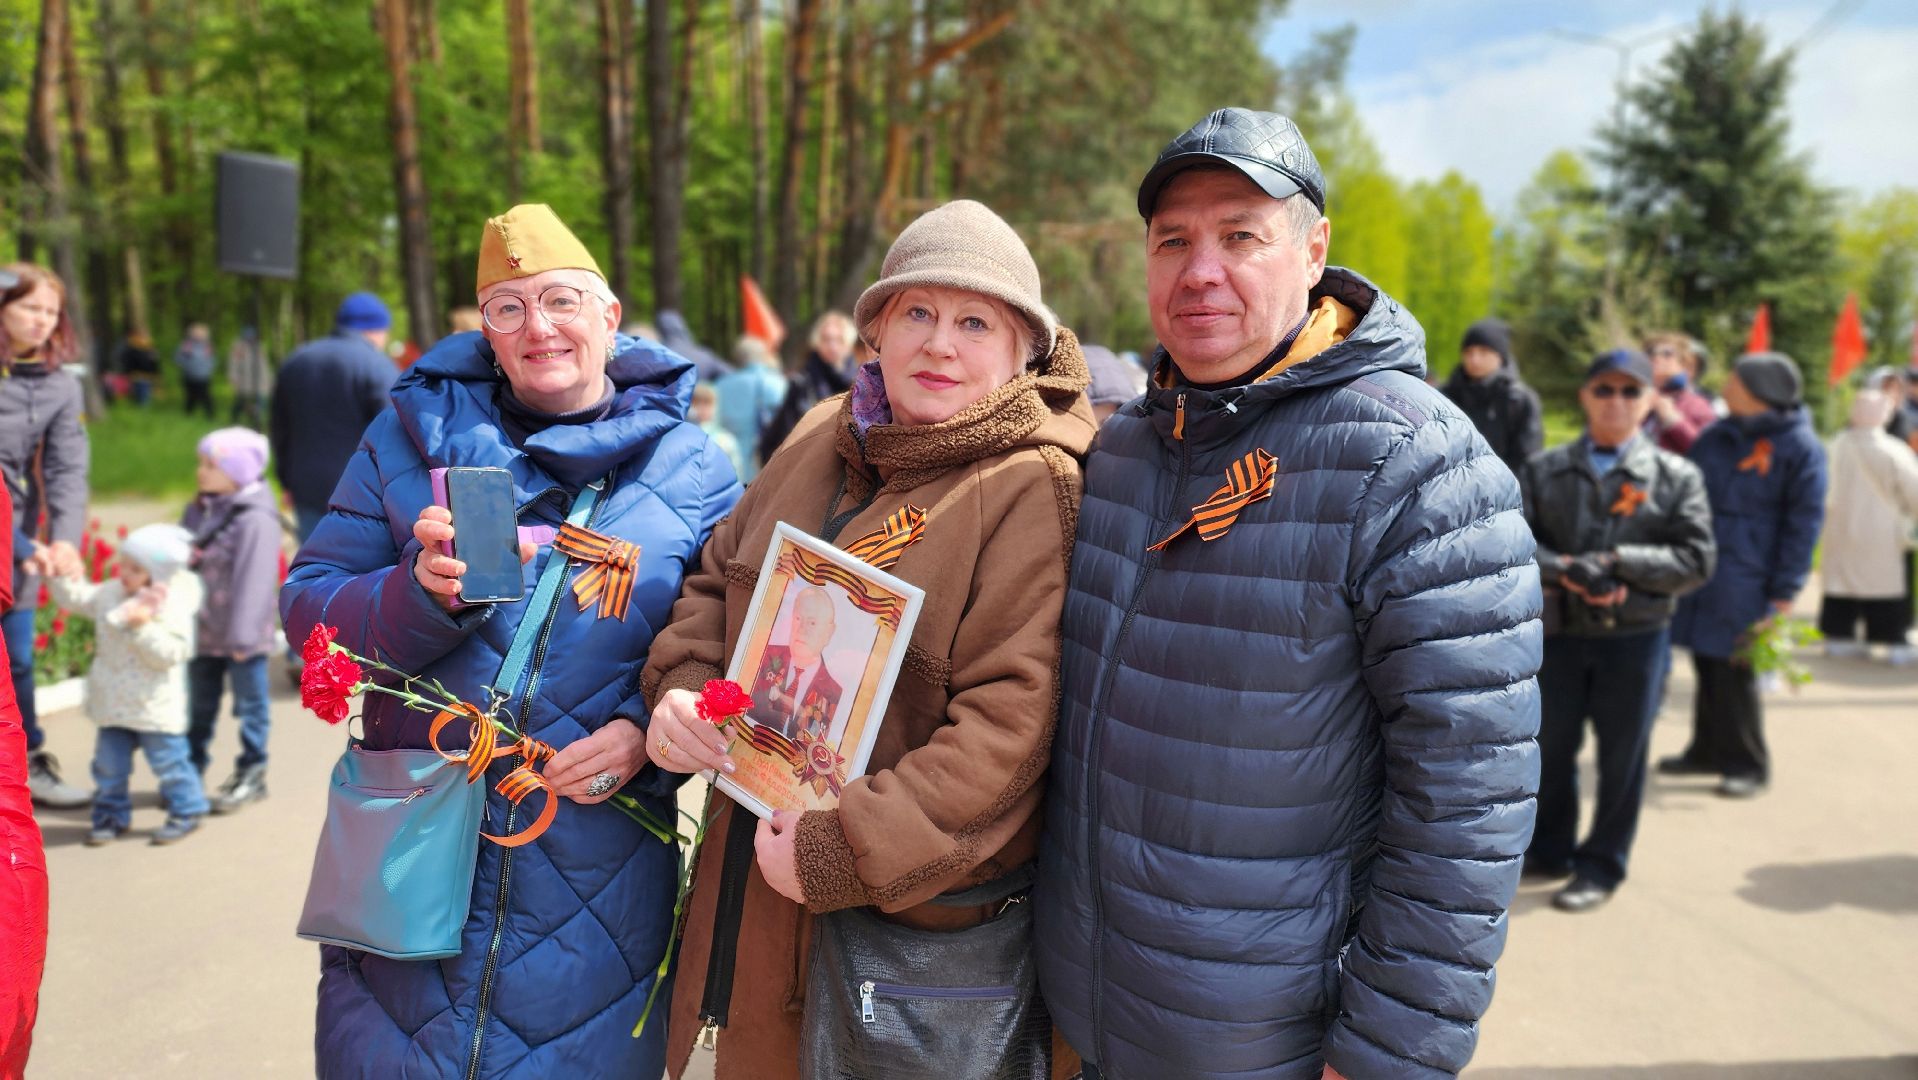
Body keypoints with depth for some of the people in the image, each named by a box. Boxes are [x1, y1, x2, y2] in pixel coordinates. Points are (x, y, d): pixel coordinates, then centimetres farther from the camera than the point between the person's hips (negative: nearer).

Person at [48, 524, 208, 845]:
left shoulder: (172, 608, -18)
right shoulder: (110, 594, 3)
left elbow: (171, 653, -24)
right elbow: (76, 598, 13)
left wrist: (141, 627, -31)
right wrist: (63, 576, -3)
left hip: (155, 708, -7)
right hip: (114, 706, 7)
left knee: (169, 762, 4)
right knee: (109, 764, 14)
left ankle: (186, 812, 19)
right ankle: (112, 815, 28)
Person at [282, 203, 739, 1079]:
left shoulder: (691, 469, 1)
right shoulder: (415, 431, 4)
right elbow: (307, 606, 1)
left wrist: (646, 729, -16)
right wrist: (424, 593, -18)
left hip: (602, 868, 0)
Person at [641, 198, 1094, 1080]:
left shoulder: (1036, 487, -18)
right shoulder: (823, 436, 4)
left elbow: (1011, 719, -24)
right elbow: (718, 578, 14)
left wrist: (843, 854, -24)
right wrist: (681, 688, -5)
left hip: (917, 906, -6)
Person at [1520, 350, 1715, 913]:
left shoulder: (1677, 476, 2)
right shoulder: (1543, 470, 6)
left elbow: (1696, 558, -5)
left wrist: (1615, 562, -15)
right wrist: (1564, 569, -19)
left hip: (1637, 636, -1)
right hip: (1557, 632, 2)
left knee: (1622, 754, 6)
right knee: (1549, 746, 12)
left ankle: (1601, 865, 22)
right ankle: (1549, 850, 31)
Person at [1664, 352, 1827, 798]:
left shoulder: (1800, 447, -7)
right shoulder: (1716, 438, 9)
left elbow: (1804, 524, -7)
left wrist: (1784, 594, -10)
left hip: (1745, 581, -5)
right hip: (1699, 573, 6)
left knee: (1733, 670, 0)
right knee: (1707, 665, 13)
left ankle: (1747, 763, 15)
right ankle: (1707, 751, 27)